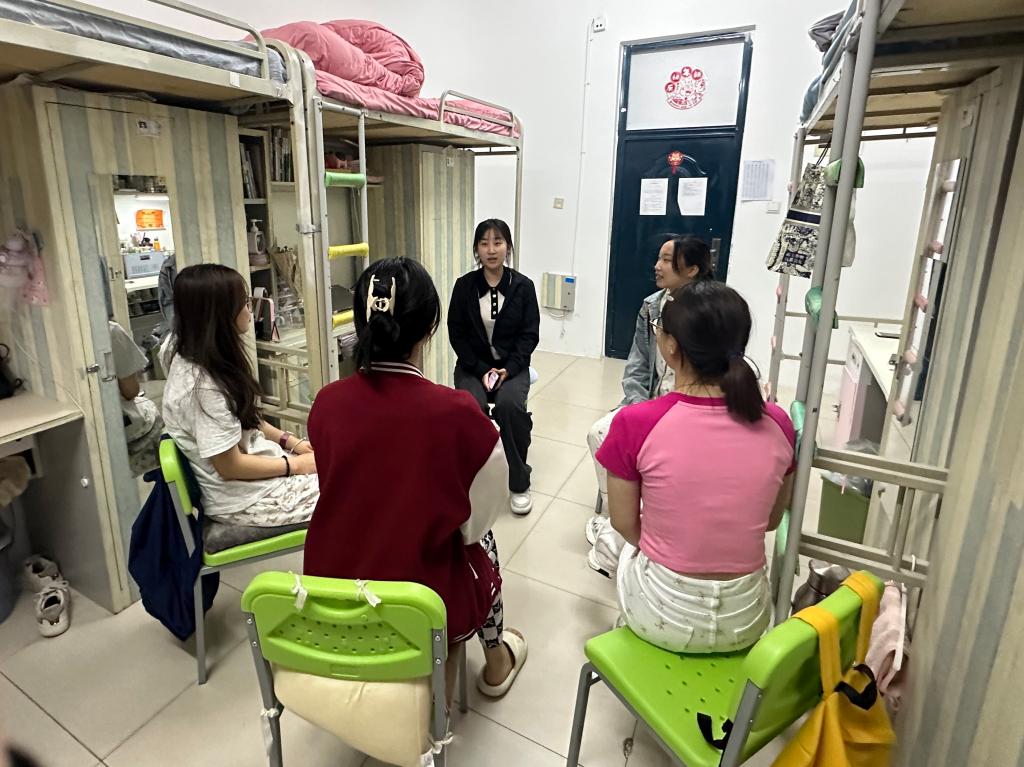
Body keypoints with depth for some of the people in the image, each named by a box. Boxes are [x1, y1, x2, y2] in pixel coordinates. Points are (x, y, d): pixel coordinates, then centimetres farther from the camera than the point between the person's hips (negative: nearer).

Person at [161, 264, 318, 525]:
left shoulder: (207, 360, 0)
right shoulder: (201, 386, -28)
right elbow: (230, 466, -23)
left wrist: (292, 442, 3)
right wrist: (295, 464, -14)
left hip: (251, 461, 9)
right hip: (244, 499, -9)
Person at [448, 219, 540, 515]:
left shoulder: (523, 285, -3)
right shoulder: (464, 285, -2)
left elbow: (530, 334, -2)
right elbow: (457, 333, -1)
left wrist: (508, 369, -15)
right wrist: (482, 370, -12)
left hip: (512, 365, 0)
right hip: (473, 365, 1)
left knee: (510, 405, -30)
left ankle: (520, 483, -10)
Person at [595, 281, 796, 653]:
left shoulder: (636, 424, -22)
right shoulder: (777, 425, -11)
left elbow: (626, 524, -7)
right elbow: (771, 520, 4)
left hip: (662, 617, -2)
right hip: (745, 620, 3)